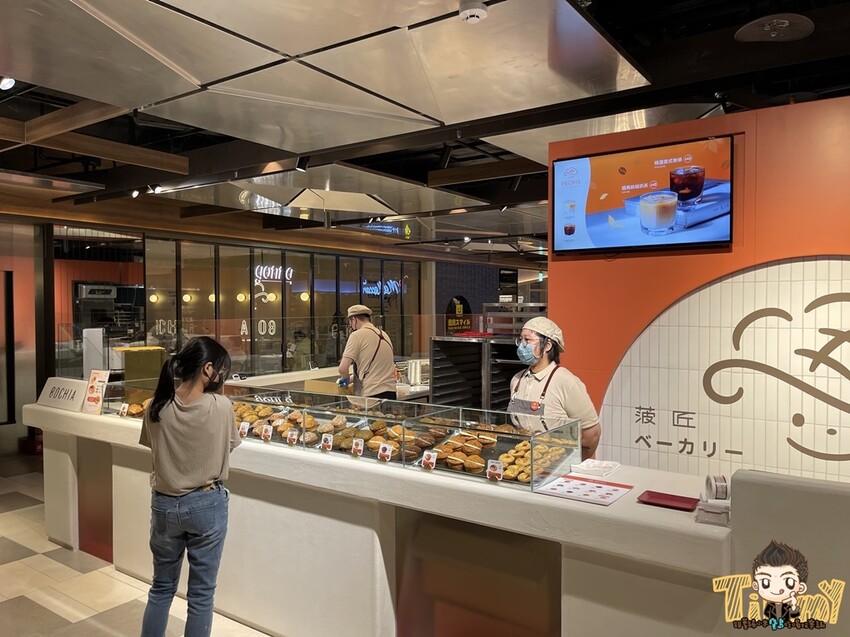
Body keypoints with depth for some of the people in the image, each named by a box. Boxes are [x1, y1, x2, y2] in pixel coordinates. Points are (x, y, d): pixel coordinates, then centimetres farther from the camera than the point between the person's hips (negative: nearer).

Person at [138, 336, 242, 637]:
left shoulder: (156, 408, -9)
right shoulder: (220, 407, -19)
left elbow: (153, 449, 4)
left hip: (164, 504, 3)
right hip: (207, 504, -3)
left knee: (162, 587, 23)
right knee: (201, 593, 13)